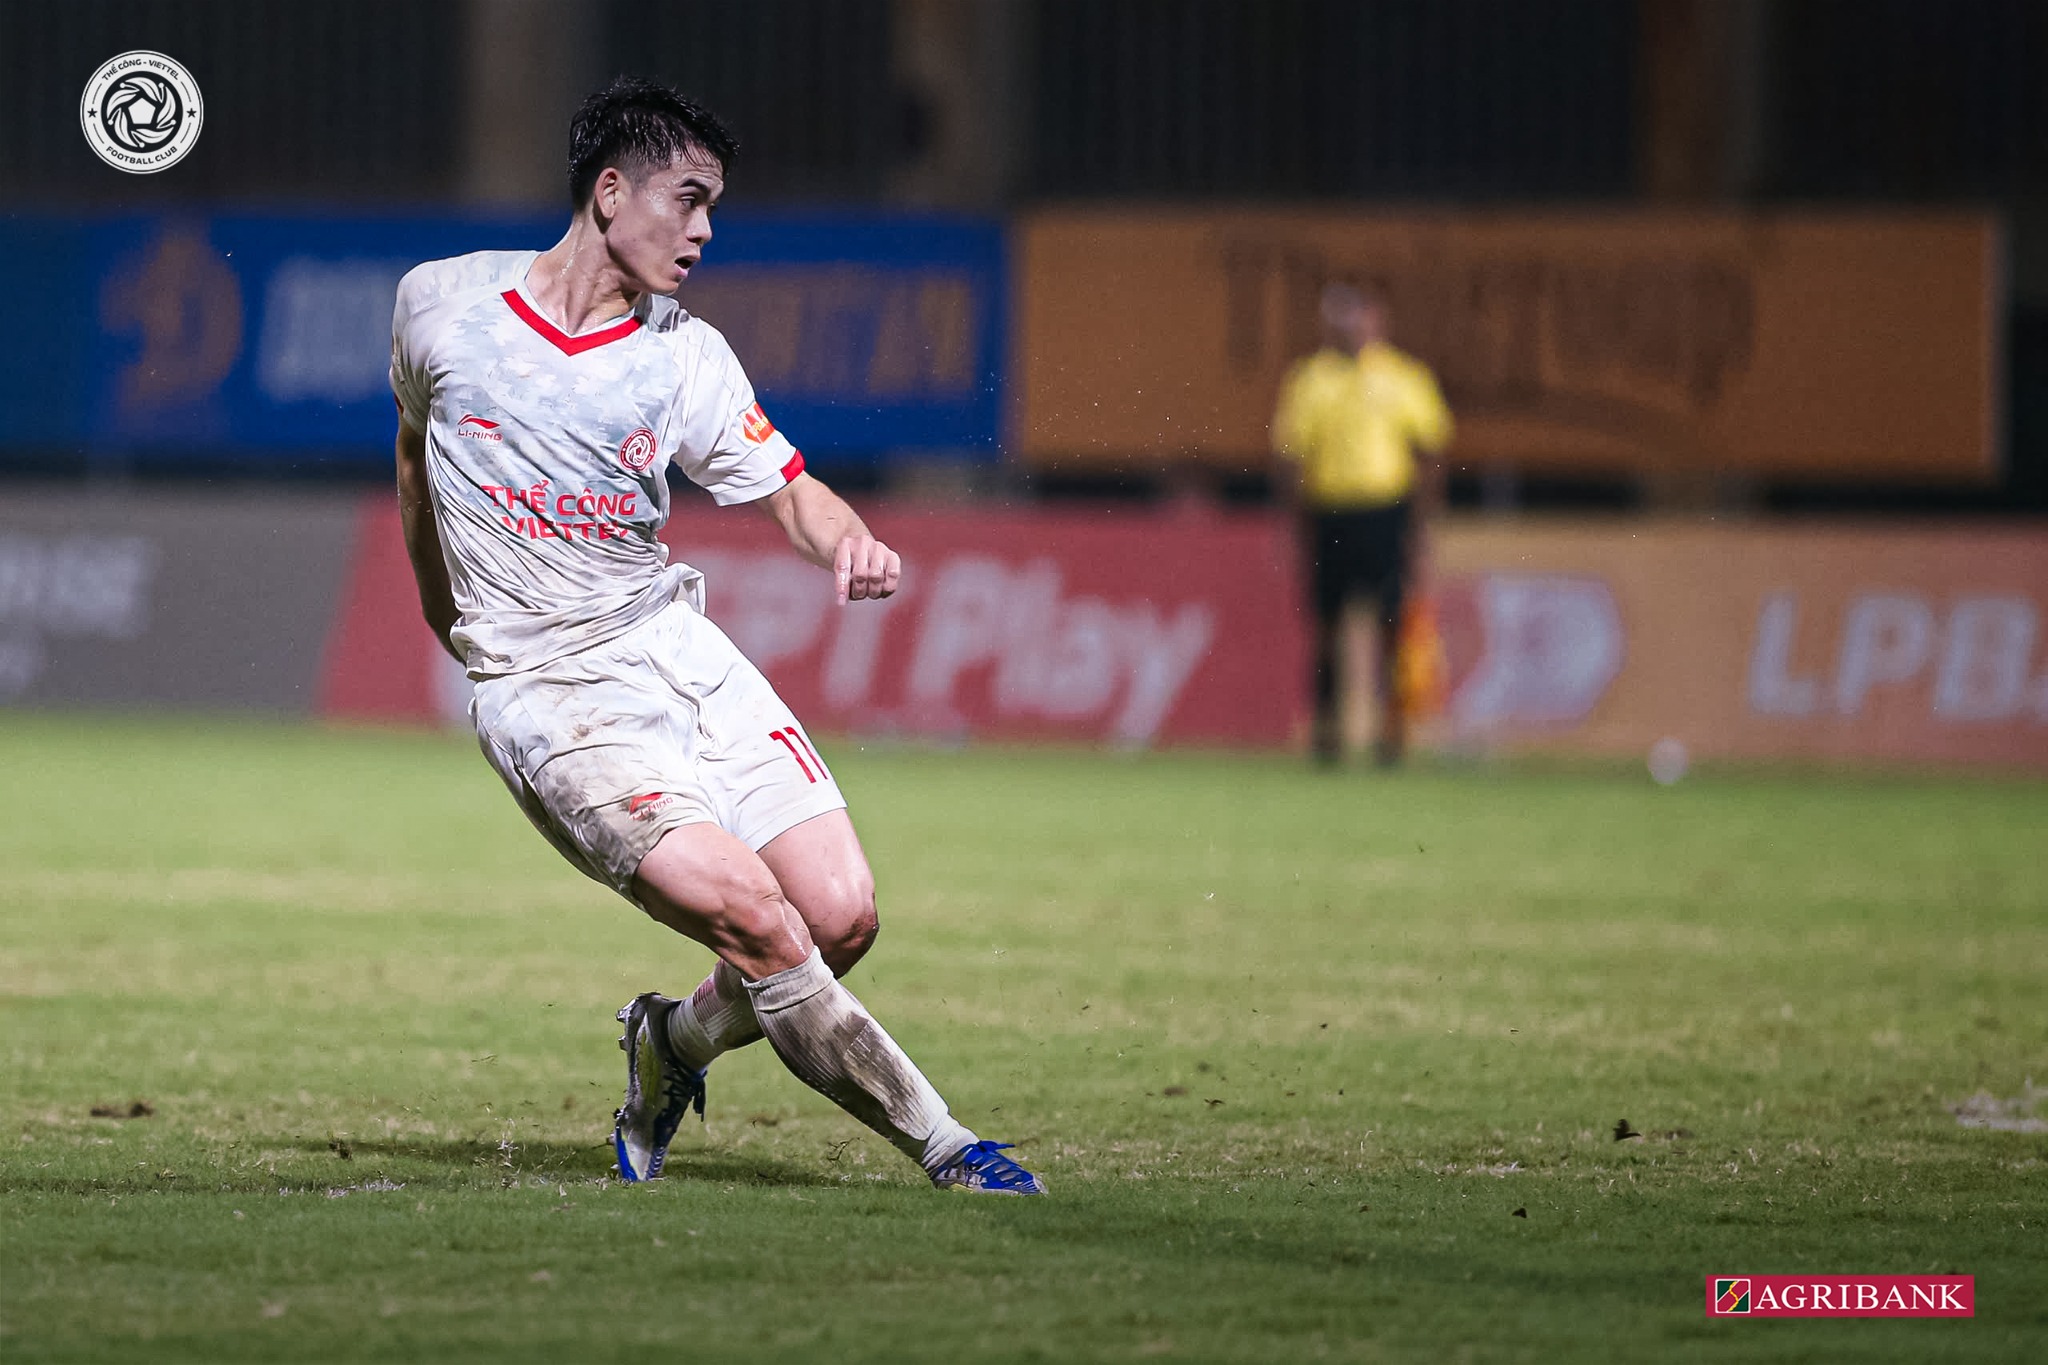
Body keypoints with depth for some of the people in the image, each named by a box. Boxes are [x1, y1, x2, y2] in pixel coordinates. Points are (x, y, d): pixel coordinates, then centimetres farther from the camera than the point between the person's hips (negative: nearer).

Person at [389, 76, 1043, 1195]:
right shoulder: (441, 304, -2)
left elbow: (790, 493, 2)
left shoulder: (684, 357, 2)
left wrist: (850, 546, -21)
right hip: (547, 689, -4)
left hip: (672, 643, 4)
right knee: (750, 911, -23)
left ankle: (673, 1043, 20)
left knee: (841, 917, -11)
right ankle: (943, 1147, -14)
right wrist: (442, 609, 27)